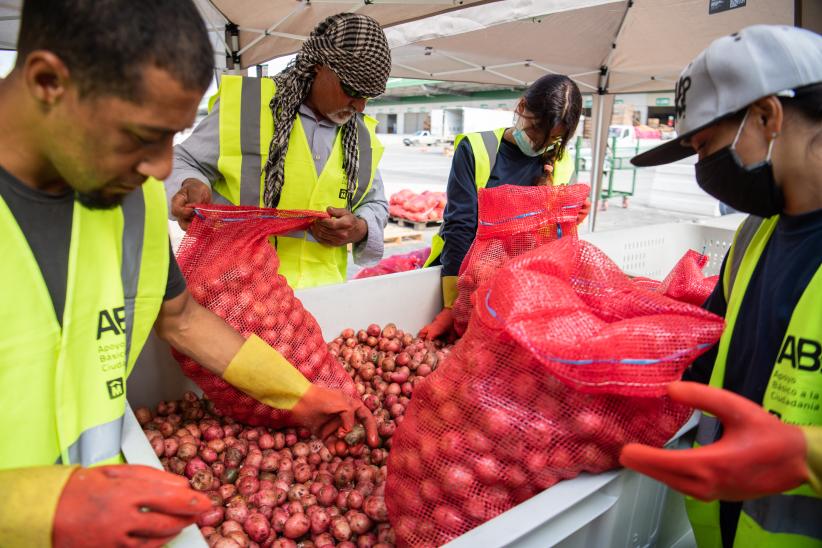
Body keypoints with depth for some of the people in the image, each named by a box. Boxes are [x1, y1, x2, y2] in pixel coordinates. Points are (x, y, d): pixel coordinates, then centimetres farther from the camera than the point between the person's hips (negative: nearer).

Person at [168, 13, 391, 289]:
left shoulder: (362, 135, 9)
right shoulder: (244, 103, -3)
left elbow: (375, 204, 20)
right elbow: (181, 163, 6)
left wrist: (359, 229, -2)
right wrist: (190, 186, -16)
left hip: (322, 292, 3)